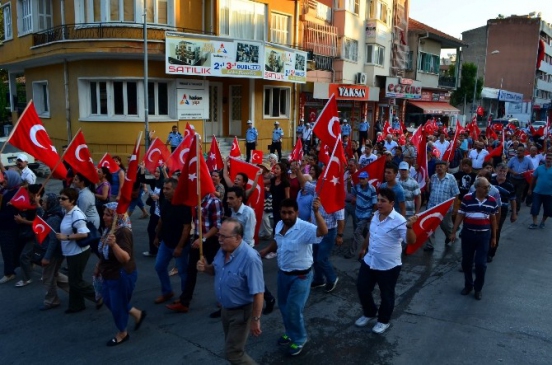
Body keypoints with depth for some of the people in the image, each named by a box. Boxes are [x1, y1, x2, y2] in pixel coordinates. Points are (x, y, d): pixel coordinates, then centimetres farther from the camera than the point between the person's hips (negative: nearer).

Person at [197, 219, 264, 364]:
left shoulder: (250, 258, -32)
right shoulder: (223, 250, -7)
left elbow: (258, 293, -28)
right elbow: (216, 270, 12)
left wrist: (255, 320, -23)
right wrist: (205, 268, -10)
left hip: (241, 312, -8)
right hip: (225, 308, 8)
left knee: (232, 353, 3)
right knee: (232, 346, 25)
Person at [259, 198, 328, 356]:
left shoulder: (305, 228, -26)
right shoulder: (279, 225, -3)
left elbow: (323, 231, -45)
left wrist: (316, 212, -56)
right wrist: (265, 251, 10)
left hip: (300, 276, -7)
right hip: (282, 273, 7)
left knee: (293, 309, 1)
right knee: (283, 306, 20)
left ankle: (299, 340, 26)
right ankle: (290, 333, 44)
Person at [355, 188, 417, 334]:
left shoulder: (399, 220, -21)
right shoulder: (375, 215, 1)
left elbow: (411, 241, -31)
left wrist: (409, 227, -48)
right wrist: (364, 248, 28)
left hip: (389, 266, -6)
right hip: (369, 261, 7)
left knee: (386, 295, 12)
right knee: (362, 288, 15)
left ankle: (383, 321, 35)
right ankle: (369, 313, 40)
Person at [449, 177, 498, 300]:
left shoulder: (492, 201, -1)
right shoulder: (467, 198, -9)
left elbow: (493, 219, 9)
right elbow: (460, 216, -3)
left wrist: (494, 237, 11)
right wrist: (453, 232, -4)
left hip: (484, 235, 1)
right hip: (468, 234, -1)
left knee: (481, 263, 0)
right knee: (466, 262, 10)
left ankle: (478, 289, 19)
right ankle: (468, 285, 29)